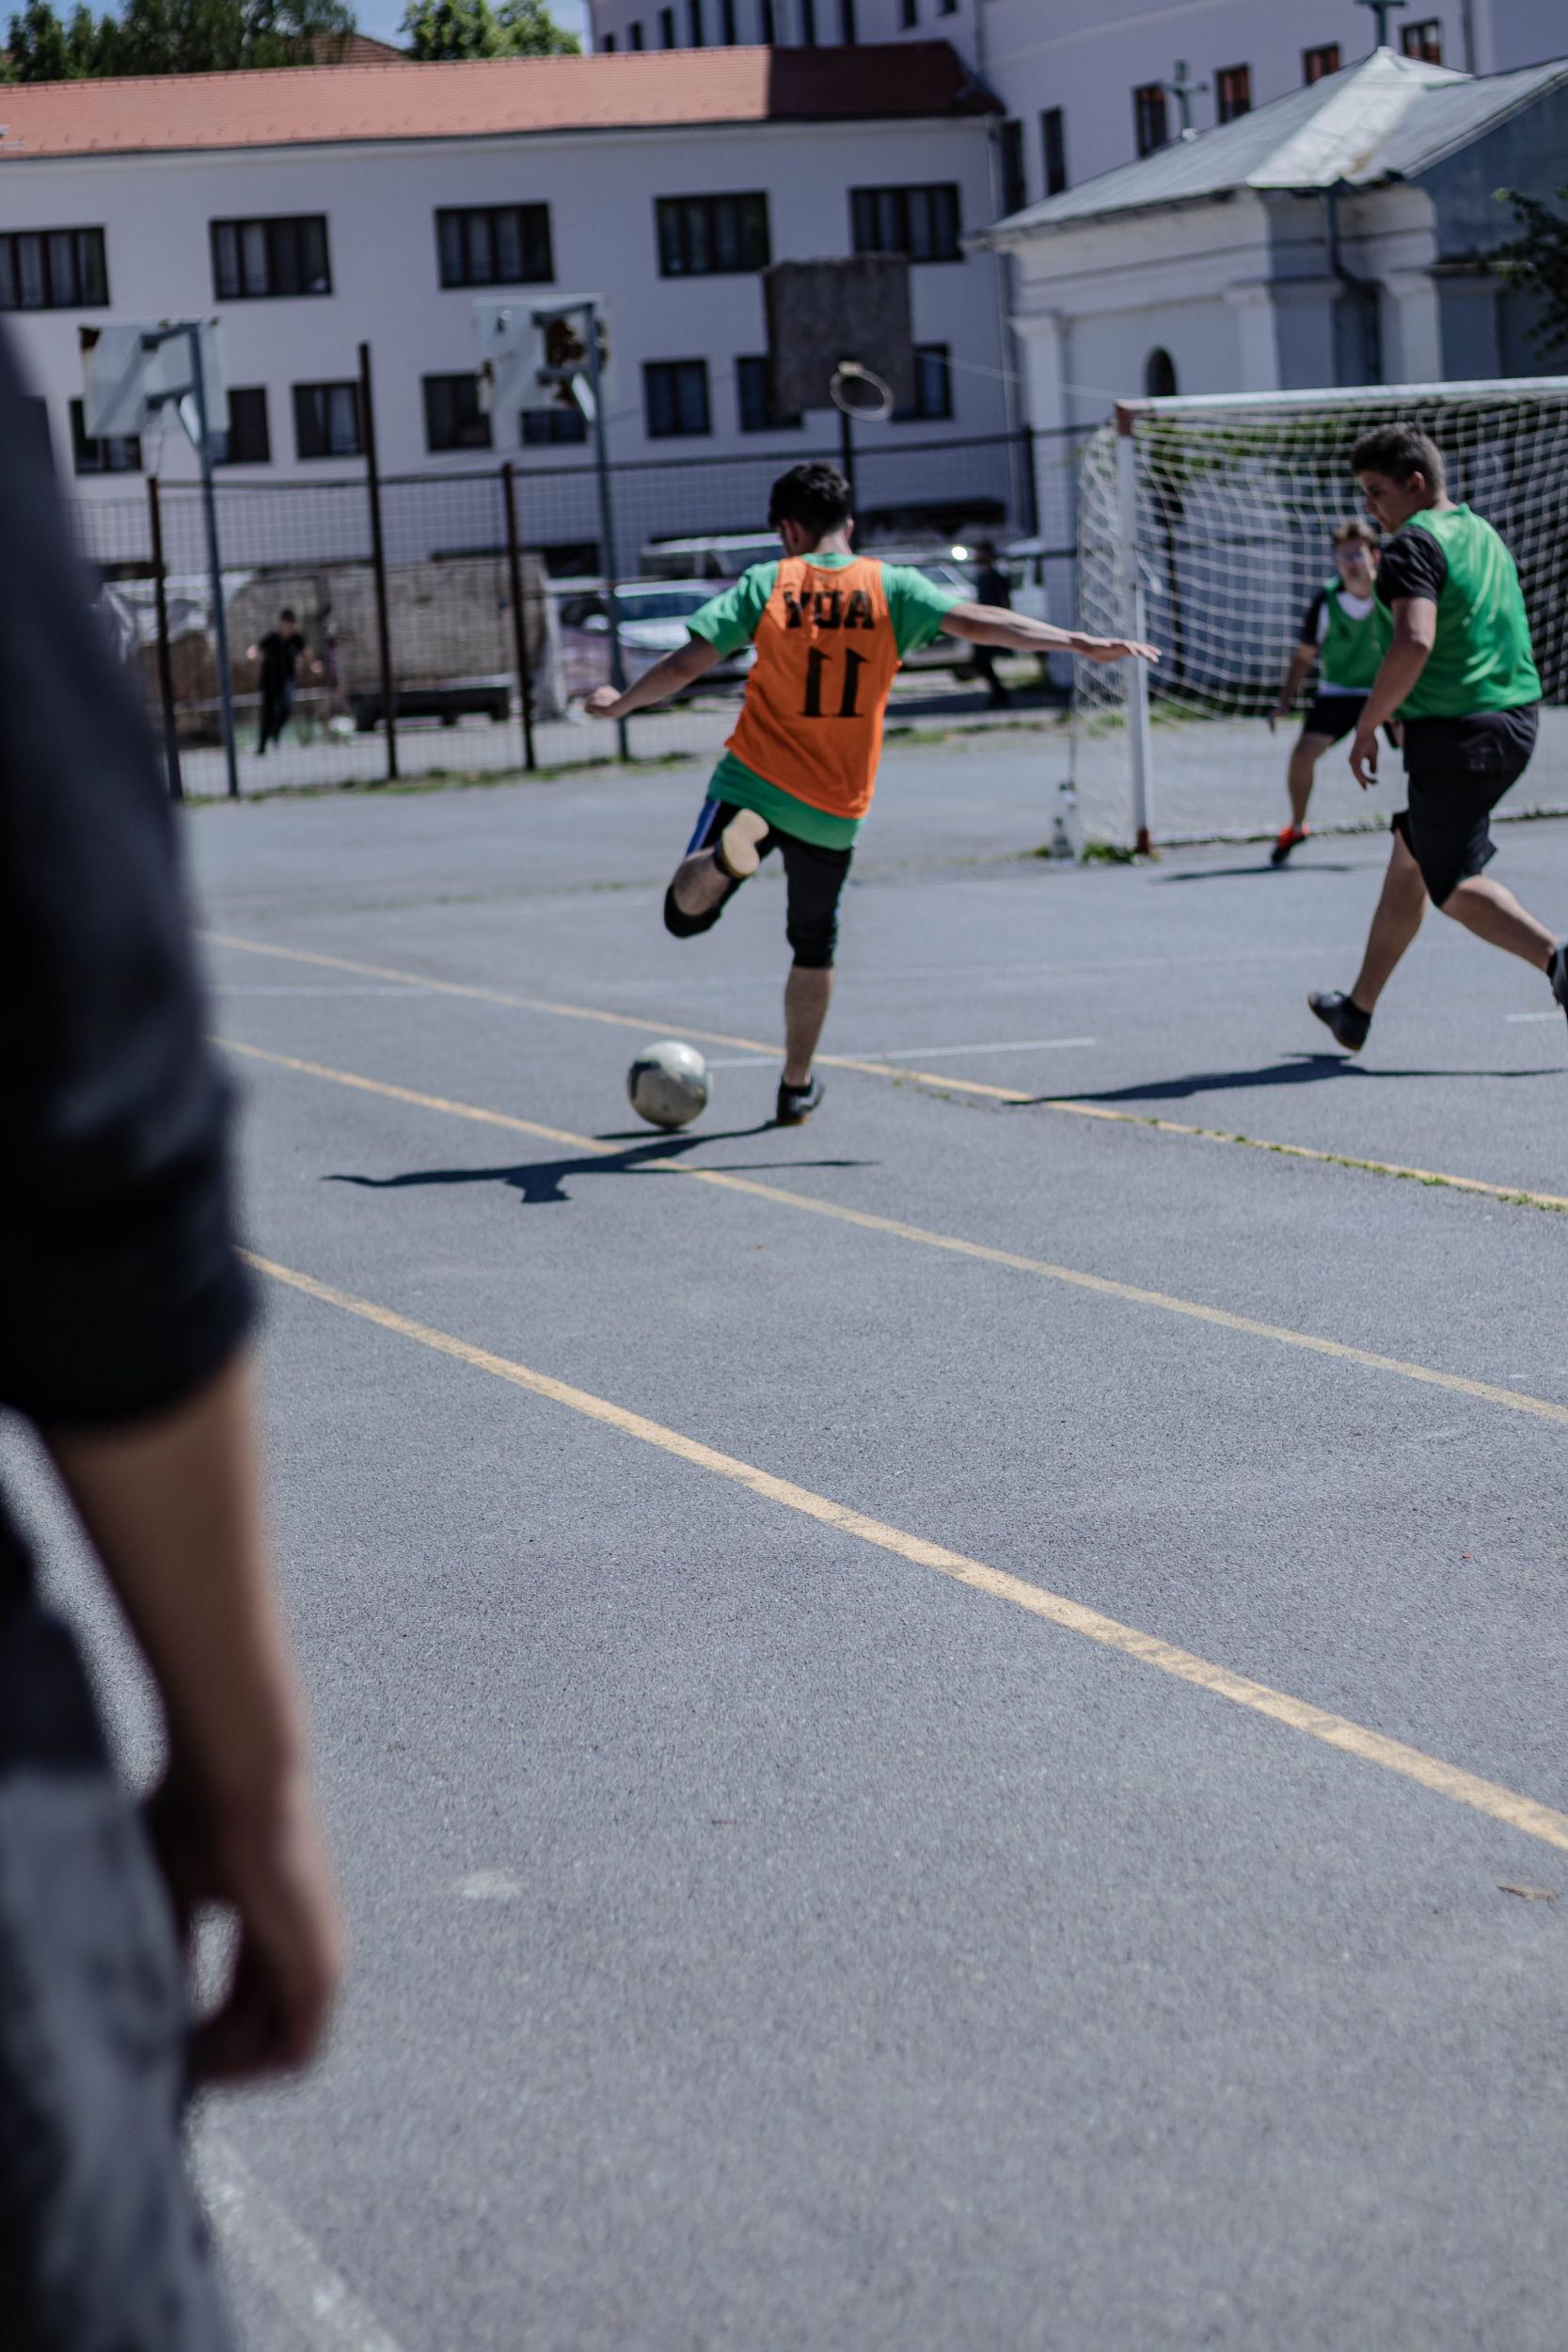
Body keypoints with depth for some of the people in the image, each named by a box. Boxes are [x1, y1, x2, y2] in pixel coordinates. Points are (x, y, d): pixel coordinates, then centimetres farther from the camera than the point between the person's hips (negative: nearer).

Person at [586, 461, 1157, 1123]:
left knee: (684, 913, 2)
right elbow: (976, 622, -12)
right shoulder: (891, 587, -2)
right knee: (815, 948, 21)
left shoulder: (766, 584, -3)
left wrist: (620, 703, 9)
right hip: (835, 810, 2)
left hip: (752, 782, -2)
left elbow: (686, 664, -6)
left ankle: (732, 851, -29)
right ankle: (797, 1087, 25)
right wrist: (1079, 643, -11)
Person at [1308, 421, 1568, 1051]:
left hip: (1453, 733, -9)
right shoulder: (1483, 534, 16)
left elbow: (1414, 642, -27)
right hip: (1516, 720, 9)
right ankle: (1357, 1010, 30)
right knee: (1409, 859, 20)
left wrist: (1366, 727, -19)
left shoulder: (1413, 544, -13)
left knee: (1455, 885, -1)